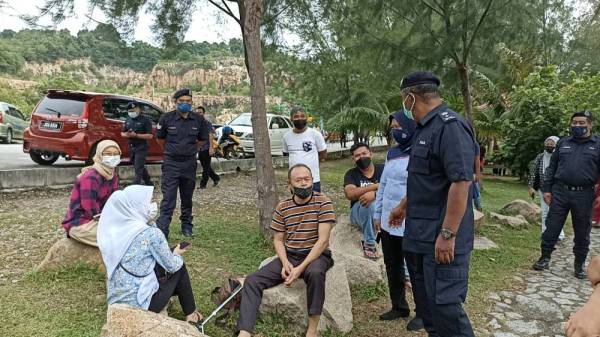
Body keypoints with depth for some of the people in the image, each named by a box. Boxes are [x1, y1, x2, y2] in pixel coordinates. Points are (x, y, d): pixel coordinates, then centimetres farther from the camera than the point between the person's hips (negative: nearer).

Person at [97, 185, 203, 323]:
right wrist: (177, 253, 14)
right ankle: (191, 315, 25)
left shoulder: (115, 229, 1)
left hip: (116, 299, 7)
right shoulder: (152, 233, -19)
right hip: (141, 302, -6)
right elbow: (171, 266, -5)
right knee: (179, 267, 13)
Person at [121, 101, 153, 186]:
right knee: (141, 167, 18)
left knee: (138, 169, -10)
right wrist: (126, 135, -6)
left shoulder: (145, 120, -8)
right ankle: (149, 184, 34)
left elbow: (150, 136, -14)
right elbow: (122, 133, 18)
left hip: (141, 148, -7)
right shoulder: (128, 120, 12)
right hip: (131, 148, 7)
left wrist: (136, 135, -21)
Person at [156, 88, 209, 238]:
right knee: (168, 199, -7)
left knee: (187, 198, 14)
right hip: (171, 163, -2)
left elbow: (202, 140, 15)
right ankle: (162, 231, -6)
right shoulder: (167, 118, -5)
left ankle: (187, 226, 29)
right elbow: (160, 139, 10)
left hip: (189, 163, 2)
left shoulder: (198, 120, 0)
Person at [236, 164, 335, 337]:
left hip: (317, 255, -4)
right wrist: (285, 263, -14)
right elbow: (278, 240, 6)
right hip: (289, 256, 4)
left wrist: (301, 268, -24)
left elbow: (323, 240, -17)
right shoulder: (282, 207, 2)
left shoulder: (323, 203, -11)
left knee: (315, 272, -39)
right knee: (252, 281, -12)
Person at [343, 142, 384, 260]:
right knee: (369, 204, -32)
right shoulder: (351, 174, -1)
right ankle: (369, 243, -18)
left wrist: (375, 194, -33)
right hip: (359, 213, -1)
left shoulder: (383, 169, -1)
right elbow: (350, 194, -20)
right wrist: (376, 186, -26)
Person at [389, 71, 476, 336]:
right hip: (419, 235, 10)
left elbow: (461, 182, -24)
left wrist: (448, 235, -24)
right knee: (425, 303, 18)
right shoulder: (425, 128, 13)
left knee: (444, 305, -3)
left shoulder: (450, 126, -17)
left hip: (441, 238, -10)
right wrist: (403, 207, 33)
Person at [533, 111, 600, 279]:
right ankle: (545, 258, 18)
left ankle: (579, 265, 24)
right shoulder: (563, 143, 9)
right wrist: (546, 189, 5)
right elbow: (552, 167, 11)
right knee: (552, 227, 4)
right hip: (560, 192, 2)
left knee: (582, 233, 9)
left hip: (584, 195, -1)